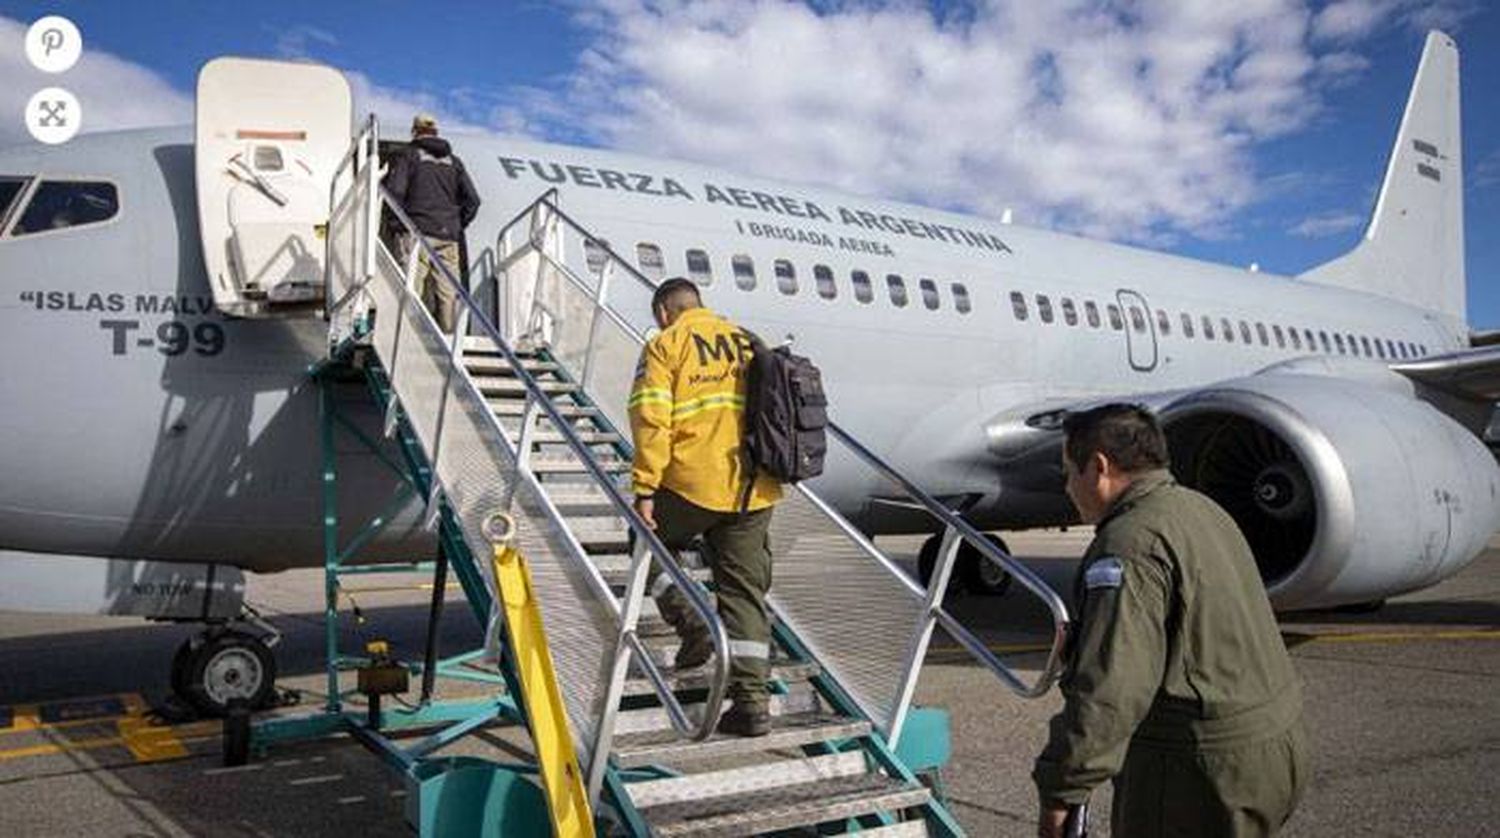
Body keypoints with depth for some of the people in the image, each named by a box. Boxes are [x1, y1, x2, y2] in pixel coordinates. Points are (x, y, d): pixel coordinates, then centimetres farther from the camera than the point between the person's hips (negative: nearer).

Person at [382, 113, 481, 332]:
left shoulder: (408, 156, 7)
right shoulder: (453, 161, 19)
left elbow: (395, 191, -6)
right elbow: (473, 199, 13)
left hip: (418, 232, -3)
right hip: (448, 236, 3)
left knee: (413, 287, -7)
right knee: (448, 291, 2)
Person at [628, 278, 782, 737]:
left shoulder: (664, 346, 2)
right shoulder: (747, 342, 20)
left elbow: (652, 420, -9)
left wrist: (645, 489, -9)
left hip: (691, 483, -5)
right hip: (754, 489, 5)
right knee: (745, 590, 9)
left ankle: (692, 625, 4)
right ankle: (752, 701, 7)